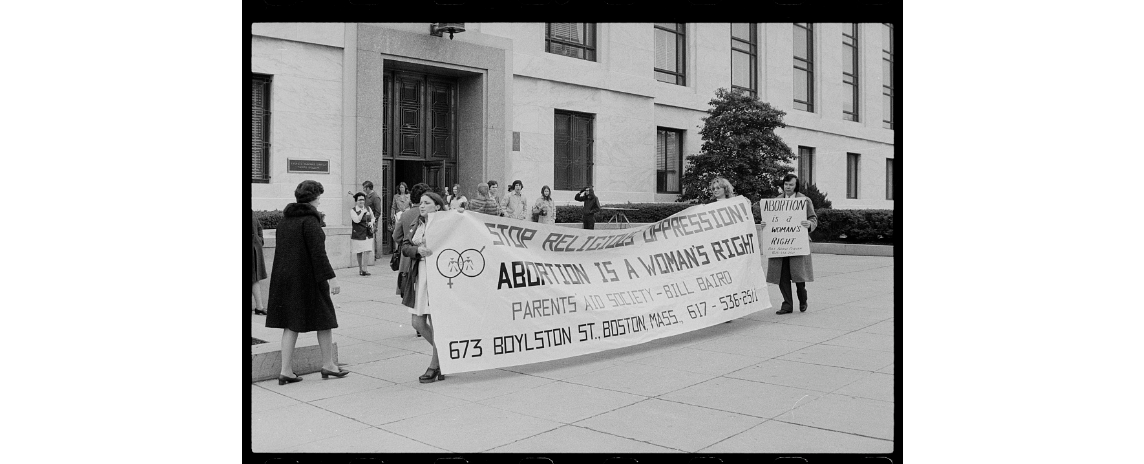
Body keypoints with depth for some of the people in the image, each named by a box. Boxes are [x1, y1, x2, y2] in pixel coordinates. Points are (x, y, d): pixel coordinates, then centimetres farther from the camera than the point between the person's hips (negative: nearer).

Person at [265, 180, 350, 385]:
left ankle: (286, 371, 7)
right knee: (324, 320, 8)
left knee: (291, 324, 9)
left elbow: (280, 248, 17)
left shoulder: (284, 218, 11)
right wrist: (331, 277, -21)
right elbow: (318, 252, -20)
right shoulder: (310, 220, -14)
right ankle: (328, 364, 17)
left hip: (284, 277, 7)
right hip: (307, 278, -7)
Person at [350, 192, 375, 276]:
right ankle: (360, 268, 22)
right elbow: (357, 220, -19)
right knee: (359, 252, 8)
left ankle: (364, 269, -10)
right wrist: (363, 212, -16)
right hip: (358, 234, -2)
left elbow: (372, 217, 22)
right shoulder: (353, 211, -4)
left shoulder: (368, 208, 8)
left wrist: (371, 222, 2)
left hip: (367, 233, 2)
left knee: (366, 251, -10)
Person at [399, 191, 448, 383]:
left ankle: (434, 366, 12)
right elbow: (404, 247, 6)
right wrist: (418, 250, -12)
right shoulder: (417, 224, 14)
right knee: (418, 323, 8)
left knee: (435, 322, -2)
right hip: (419, 275, 7)